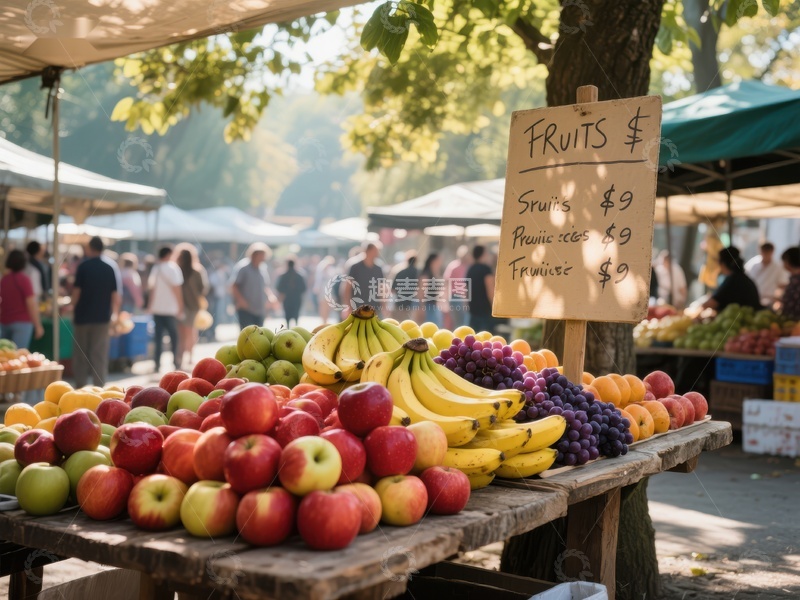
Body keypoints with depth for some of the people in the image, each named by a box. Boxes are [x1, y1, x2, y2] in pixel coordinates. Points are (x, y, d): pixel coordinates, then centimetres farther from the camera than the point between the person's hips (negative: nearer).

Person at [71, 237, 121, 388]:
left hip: (83, 315, -1)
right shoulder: (111, 266, 0)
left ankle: (80, 386, 12)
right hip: (102, 316, 1)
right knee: (100, 353, 4)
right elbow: (116, 294, 2)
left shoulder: (84, 265, -6)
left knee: (80, 353, 9)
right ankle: (99, 386, 1)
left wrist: (73, 308, 7)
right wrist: (114, 313, 11)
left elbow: (77, 290, -7)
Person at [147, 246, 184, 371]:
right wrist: (180, 308, -6)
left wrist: (151, 305, 18)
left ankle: (157, 364, 8)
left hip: (156, 309, 4)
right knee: (174, 337, 6)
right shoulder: (173, 268, -8)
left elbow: (151, 287, 9)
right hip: (171, 309, -4)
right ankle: (176, 363, 3)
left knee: (158, 337, 9)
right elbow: (177, 289, -10)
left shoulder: (154, 268, 6)